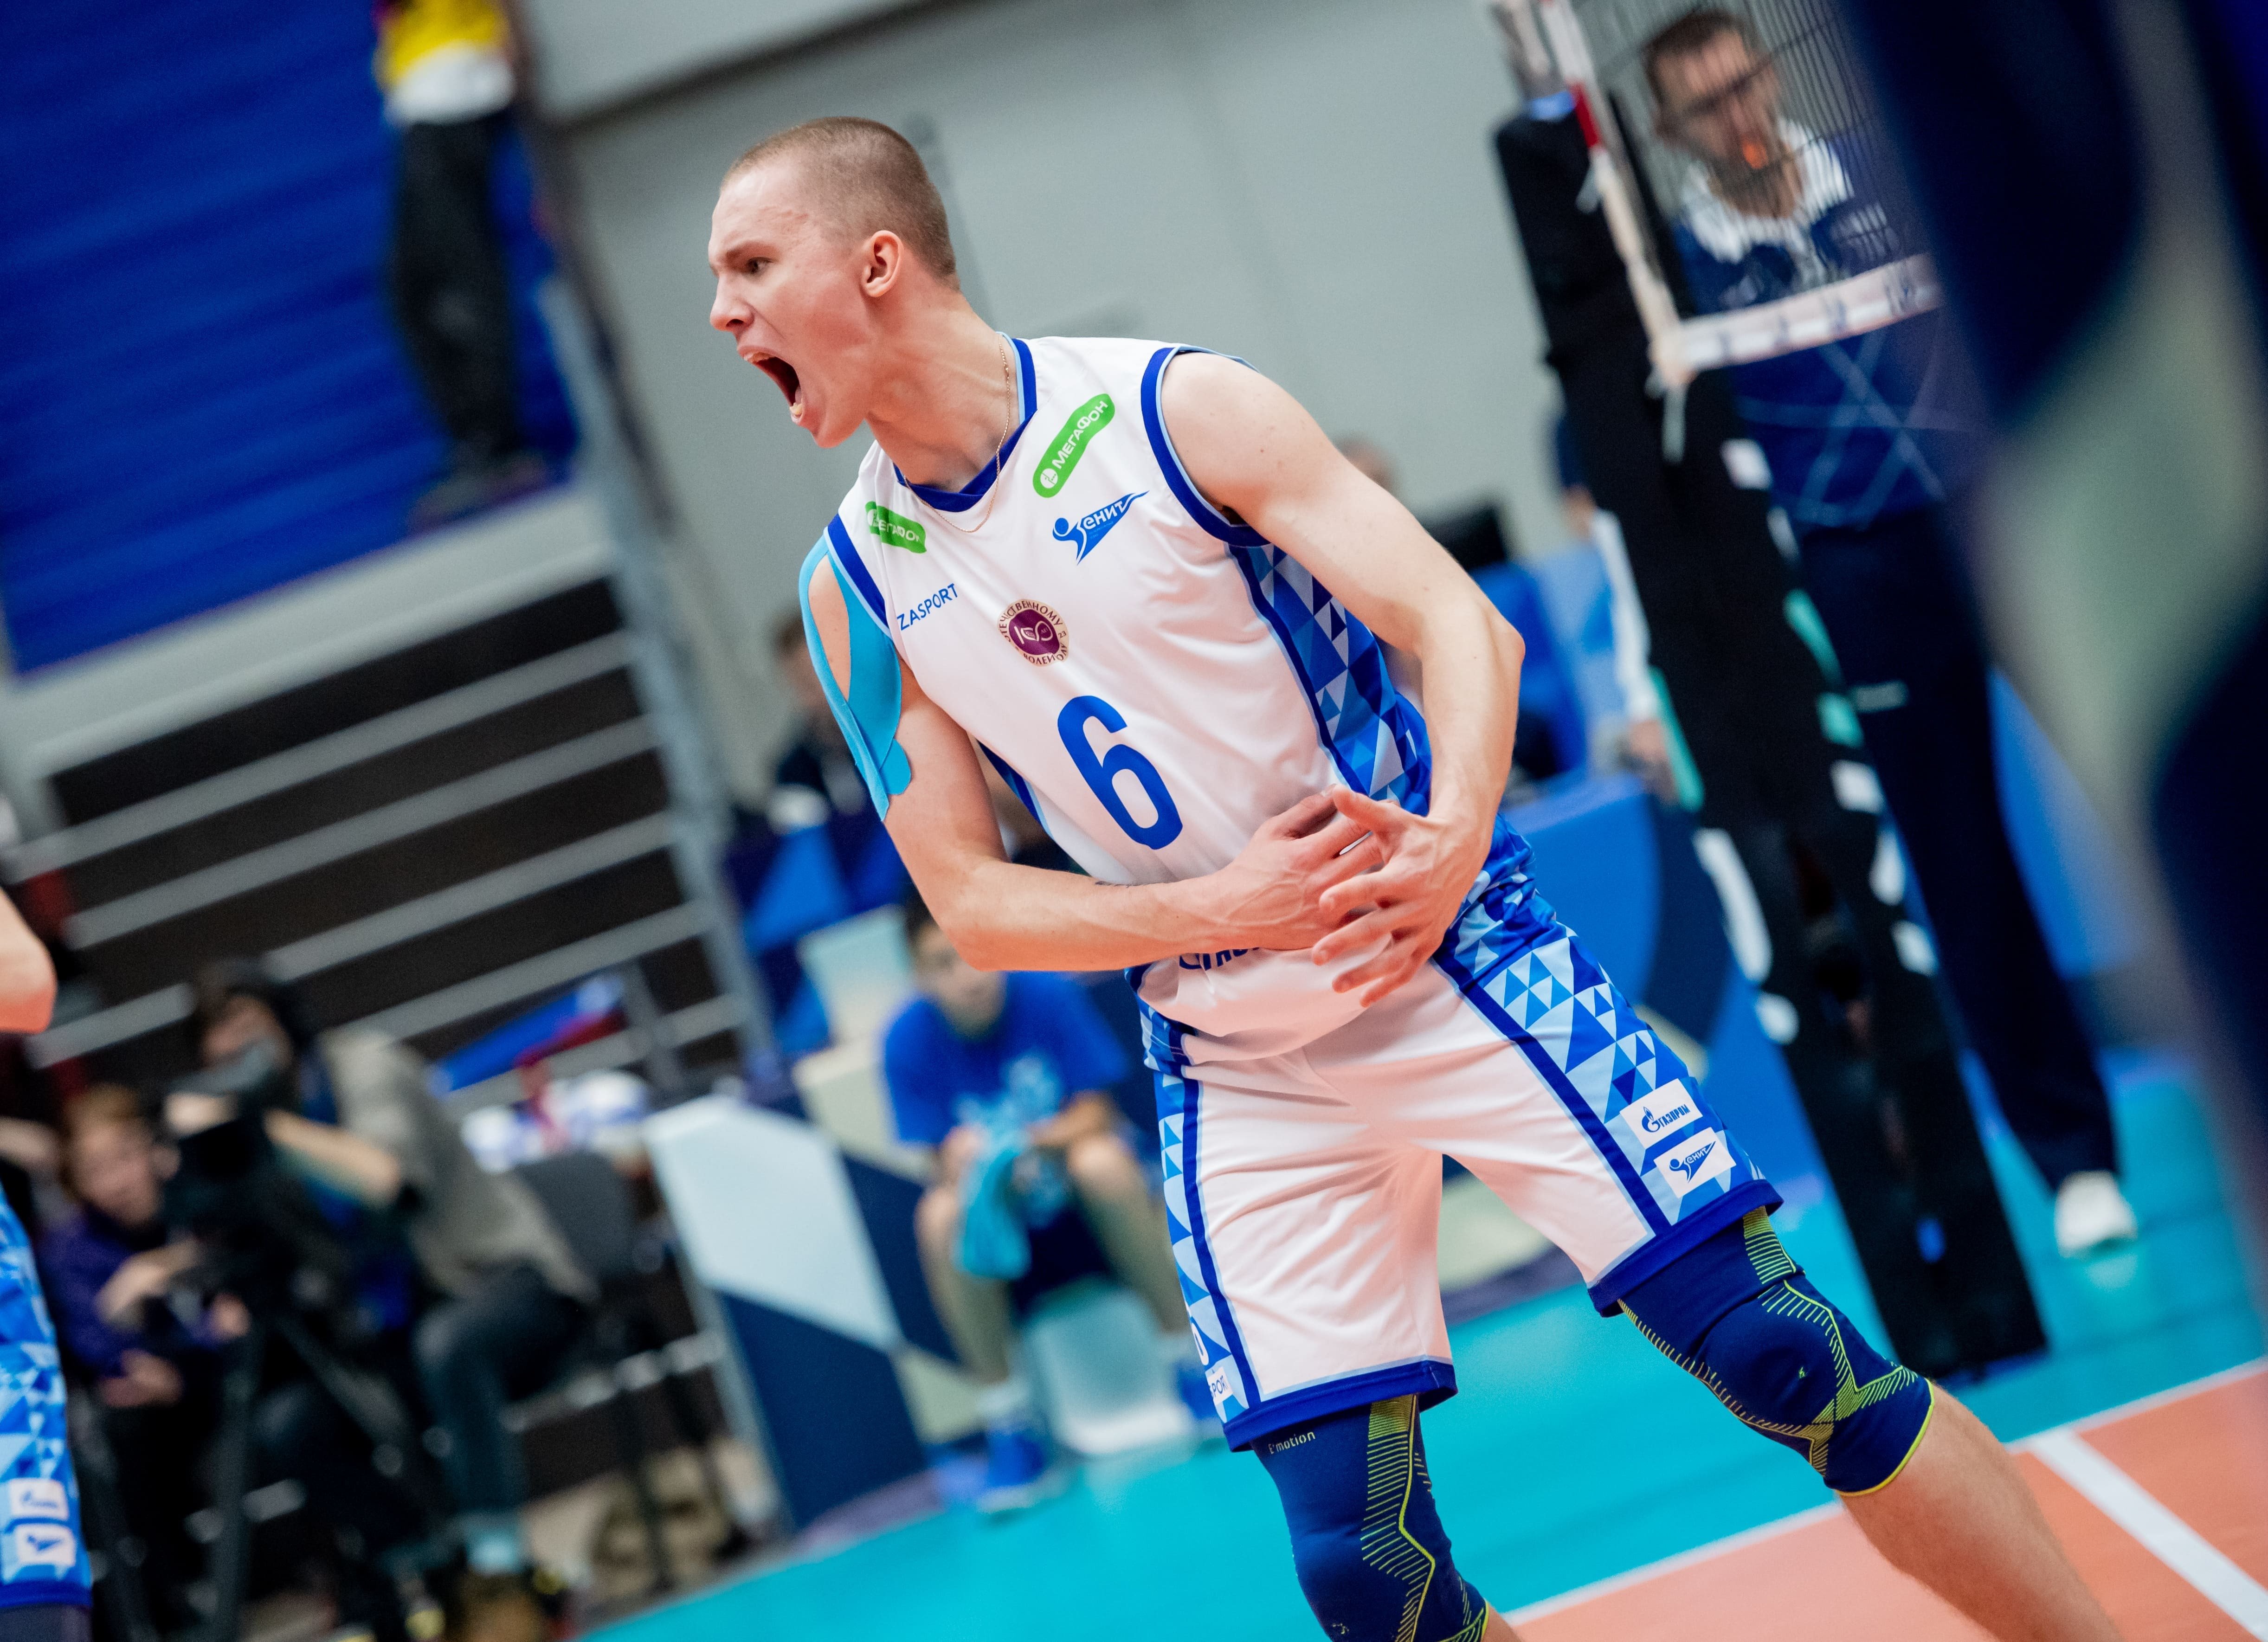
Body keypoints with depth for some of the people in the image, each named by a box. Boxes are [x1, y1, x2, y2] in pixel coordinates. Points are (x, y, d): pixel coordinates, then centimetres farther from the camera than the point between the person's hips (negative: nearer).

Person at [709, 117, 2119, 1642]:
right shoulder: (854, 584, 1)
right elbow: (970, 903, 0)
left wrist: (1453, 841, -32)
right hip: (1238, 1075, 3)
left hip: (1458, 960, -3)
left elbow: (1462, 625, -12)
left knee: (1784, 1352, -10)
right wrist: (1223, 910, -17)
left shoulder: (1172, 406, -9)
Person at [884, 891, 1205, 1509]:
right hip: (1002, 1206, 1)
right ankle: (1012, 1431, -21)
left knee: (1100, 1162, -35)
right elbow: (947, 1158, -9)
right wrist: (965, 1163, -33)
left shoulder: (1048, 996, -14)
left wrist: (1027, 1144, -30)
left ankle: (1192, 1365, -19)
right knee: (939, 1218, -31)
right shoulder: (908, 1042, -12)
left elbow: (1095, 1113, -11)